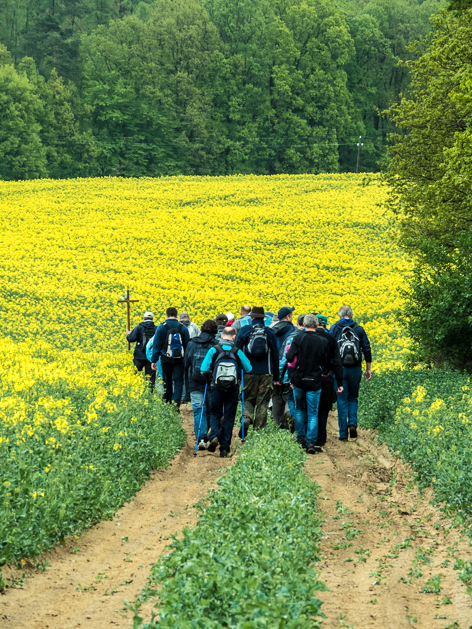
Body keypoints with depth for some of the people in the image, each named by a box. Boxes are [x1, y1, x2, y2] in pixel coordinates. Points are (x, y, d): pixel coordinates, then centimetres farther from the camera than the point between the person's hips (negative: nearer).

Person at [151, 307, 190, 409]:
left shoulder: (161, 327, -3)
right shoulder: (183, 328, 2)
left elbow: (156, 345, -3)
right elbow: (187, 345, 6)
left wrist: (154, 360, 0)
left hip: (166, 359, 0)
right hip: (179, 360, 0)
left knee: (167, 382, 12)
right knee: (178, 382, -1)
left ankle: (167, 405, 21)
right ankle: (176, 405, -13)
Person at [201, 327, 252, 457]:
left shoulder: (213, 351, -5)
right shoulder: (238, 352, -2)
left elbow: (204, 369, -9)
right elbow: (249, 369, 0)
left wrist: (210, 376, 11)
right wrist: (240, 379, 18)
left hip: (217, 388, 0)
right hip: (233, 388, 0)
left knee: (215, 413, 16)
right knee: (229, 417, 8)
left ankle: (214, 436, -11)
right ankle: (224, 448, 7)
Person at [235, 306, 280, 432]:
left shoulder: (244, 330, 0)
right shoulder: (270, 332, 4)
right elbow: (275, 355, 9)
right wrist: (276, 377, 16)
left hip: (249, 373, -1)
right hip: (266, 373, 1)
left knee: (248, 399, 9)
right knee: (263, 403, 5)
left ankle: (246, 417, -20)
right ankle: (259, 430, 4)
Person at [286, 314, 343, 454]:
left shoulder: (298, 338, -9)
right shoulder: (324, 341, -3)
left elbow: (289, 358, -16)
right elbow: (328, 363, 2)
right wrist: (320, 370, 18)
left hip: (299, 380, 0)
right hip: (315, 382, 0)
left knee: (298, 408, 21)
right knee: (313, 413, 5)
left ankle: (300, 437, 23)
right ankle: (311, 442, -5)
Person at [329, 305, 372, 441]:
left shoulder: (334, 329, 1)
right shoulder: (359, 329, 5)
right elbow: (367, 349, 5)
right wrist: (368, 369, 12)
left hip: (339, 369, -1)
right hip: (355, 369, 1)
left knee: (342, 400, 4)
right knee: (353, 397, 18)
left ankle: (343, 434, 3)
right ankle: (353, 423, -6)